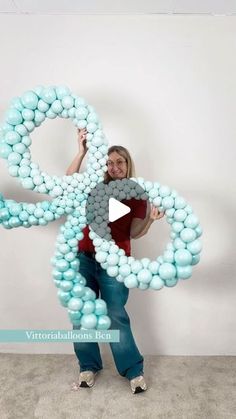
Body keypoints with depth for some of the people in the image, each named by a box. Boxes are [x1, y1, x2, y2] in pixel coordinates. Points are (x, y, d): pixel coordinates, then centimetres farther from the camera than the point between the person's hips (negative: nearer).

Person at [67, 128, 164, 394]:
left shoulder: (137, 195, 0)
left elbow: (135, 233, -2)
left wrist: (150, 219, -20)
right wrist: (82, 151, -16)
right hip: (84, 258, 3)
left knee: (115, 316, 2)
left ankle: (133, 371, 21)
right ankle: (88, 367, 29)